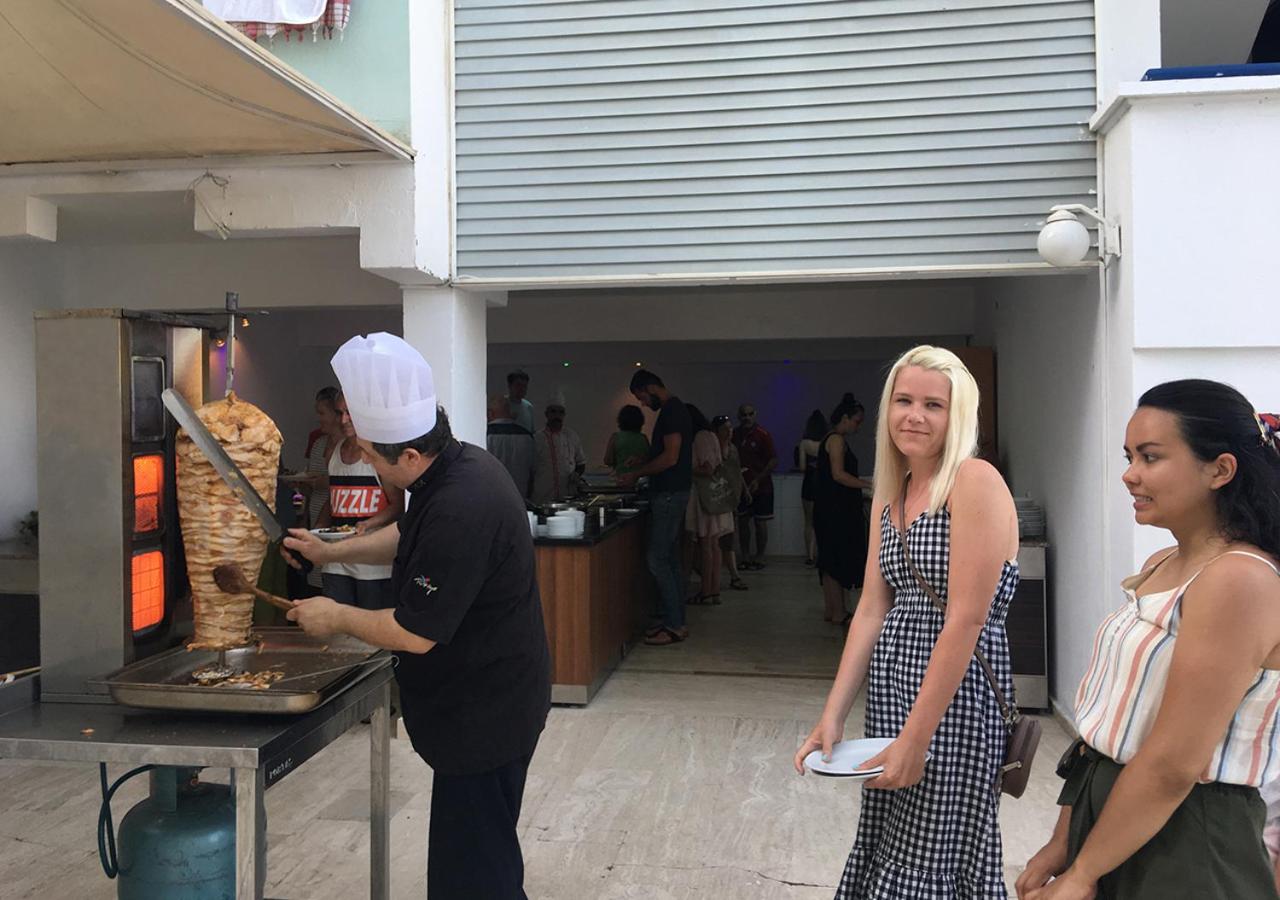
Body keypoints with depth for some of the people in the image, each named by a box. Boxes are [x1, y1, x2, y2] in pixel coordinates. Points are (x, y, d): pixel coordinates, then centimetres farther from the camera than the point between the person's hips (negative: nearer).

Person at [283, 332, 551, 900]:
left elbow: (416, 634, -24)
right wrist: (334, 551, 16)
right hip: (493, 703, 10)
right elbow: (408, 536, 22)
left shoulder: (460, 511, -31)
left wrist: (337, 618, -9)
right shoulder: (462, 465, 1)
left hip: (483, 714, -10)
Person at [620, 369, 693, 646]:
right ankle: (675, 620, 18)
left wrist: (637, 474, -13)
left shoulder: (671, 411, -15)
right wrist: (641, 466, 15)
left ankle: (674, 625, -5)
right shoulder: (673, 410, 17)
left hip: (669, 495, -10)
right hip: (670, 492, 10)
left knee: (657, 559, -8)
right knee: (669, 558, 12)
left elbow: (670, 457, -21)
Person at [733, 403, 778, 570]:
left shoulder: (763, 435, -9)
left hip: (761, 486, -4)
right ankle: (745, 556, 15)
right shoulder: (735, 435, 3)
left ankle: (759, 557, 11)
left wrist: (758, 480, -18)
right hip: (741, 485, 4)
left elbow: (774, 461, -11)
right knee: (742, 521, 6)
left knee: (760, 522, 2)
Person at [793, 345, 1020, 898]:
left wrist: (917, 736, -20)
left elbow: (966, 618, -19)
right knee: (886, 851, 17)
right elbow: (872, 609, 6)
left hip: (955, 693, -7)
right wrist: (832, 717, -1)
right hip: (889, 683, 8)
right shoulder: (890, 494, 10)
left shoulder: (975, 483, -14)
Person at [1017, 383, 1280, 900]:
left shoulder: (1239, 580, -21)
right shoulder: (1161, 566, 6)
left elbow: (1173, 766, -23)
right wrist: (1062, 845, 7)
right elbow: (1111, 721, 8)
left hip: (1182, 843, -8)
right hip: (1109, 813, 8)